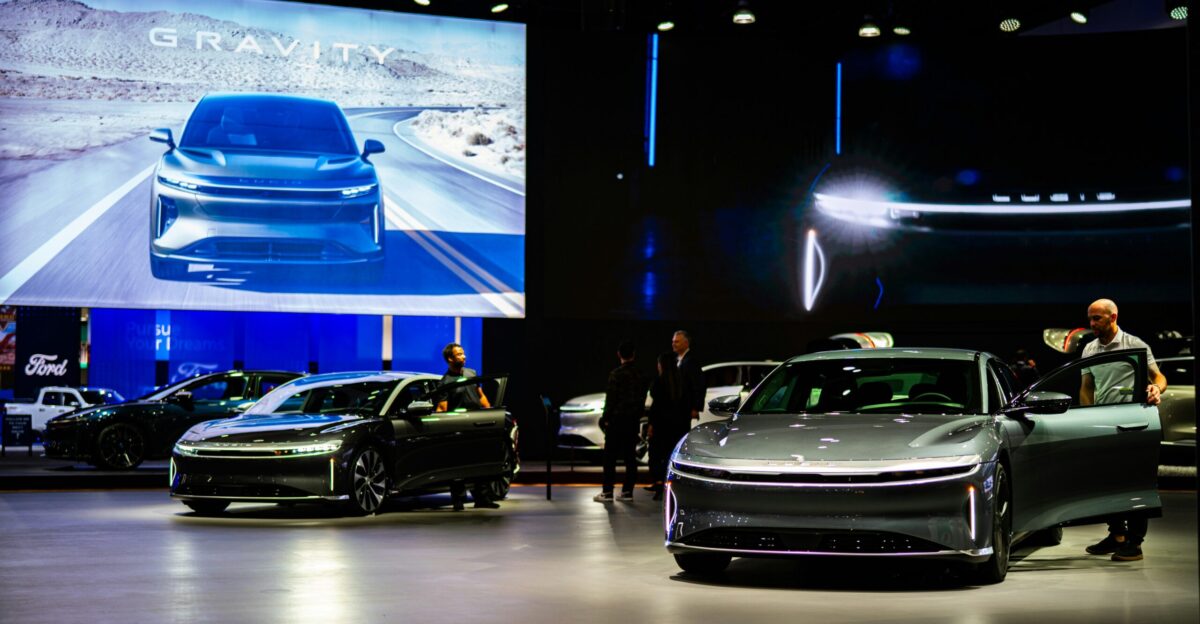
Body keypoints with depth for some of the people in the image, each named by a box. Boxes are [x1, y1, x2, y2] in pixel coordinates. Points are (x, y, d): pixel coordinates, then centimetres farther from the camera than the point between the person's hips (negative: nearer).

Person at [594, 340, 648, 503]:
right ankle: (627, 491, 7)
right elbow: (642, 399, 12)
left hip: (617, 420, -6)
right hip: (633, 420, 6)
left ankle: (607, 491, -4)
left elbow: (611, 399, -12)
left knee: (610, 457, -2)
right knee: (630, 456, 8)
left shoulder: (616, 374, -11)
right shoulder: (640, 375, 6)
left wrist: (605, 418, -5)